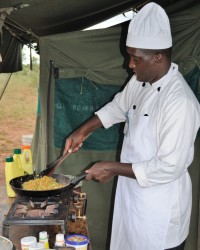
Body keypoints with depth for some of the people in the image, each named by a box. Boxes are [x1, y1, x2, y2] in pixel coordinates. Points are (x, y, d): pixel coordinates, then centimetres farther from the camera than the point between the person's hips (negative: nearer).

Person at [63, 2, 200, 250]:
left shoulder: (180, 101, -28)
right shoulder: (140, 81, -2)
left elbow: (169, 168, -28)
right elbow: (118, 107, 17)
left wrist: (113, 168, -21)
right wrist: (84, 130, 7)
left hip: (159, 206, -8)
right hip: (131, 194, 8)